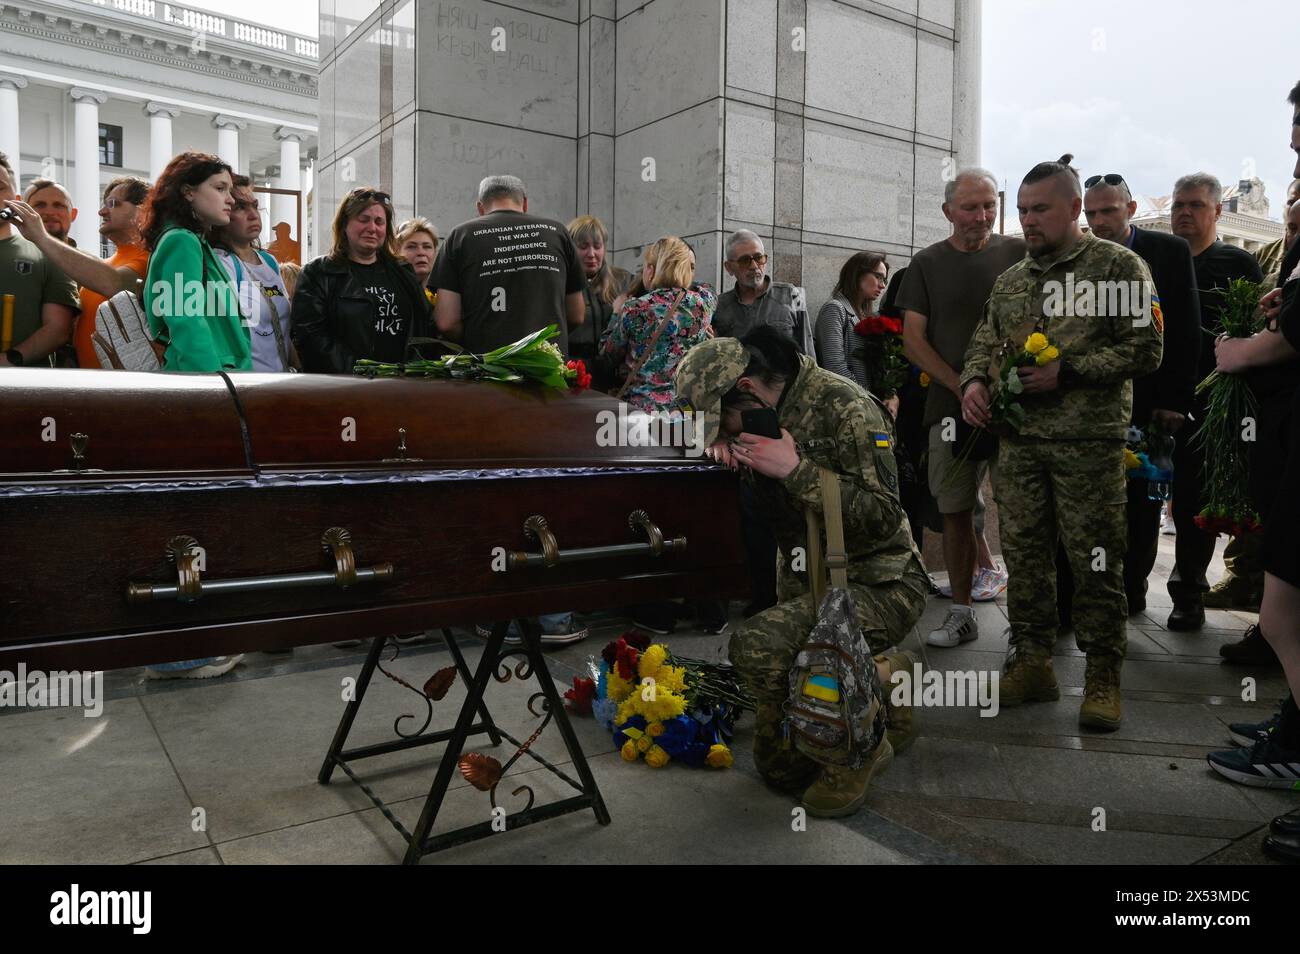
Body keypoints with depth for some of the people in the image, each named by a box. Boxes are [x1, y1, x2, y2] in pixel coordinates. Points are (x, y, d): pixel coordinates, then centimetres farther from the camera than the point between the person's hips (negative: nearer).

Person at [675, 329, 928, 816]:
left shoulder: (844, 406, -18)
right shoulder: (766, 418, 4)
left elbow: (882, 515, -23)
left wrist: (796, 470, -27)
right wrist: (723, 446, -4)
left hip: (878, 585, -8)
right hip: (809, 584, 8)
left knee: (758, 646, -35)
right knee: (779, 766, 7)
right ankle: (877, 683, 27)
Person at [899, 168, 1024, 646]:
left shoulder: (1018, 253, 8)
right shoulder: (927, 264, 9)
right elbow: (913, 341, 3)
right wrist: (963, 388, -8)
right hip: (951, 405, 1)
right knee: (955, 511, 2)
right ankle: (961, 613, 12)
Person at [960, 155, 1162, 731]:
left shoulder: (1118, 266, 1)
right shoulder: (1009, 281, 16)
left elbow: (1145, 350, -5)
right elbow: (984, 342, 22)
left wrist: (1066, 372, -13)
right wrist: (974, 380, 0)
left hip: (1090, 440, -5)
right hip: (1020, 440, 5)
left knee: (1096, 560, -1)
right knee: (1023, 554, 7)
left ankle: (1102, 677, 12)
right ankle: (1031, 662, 19)